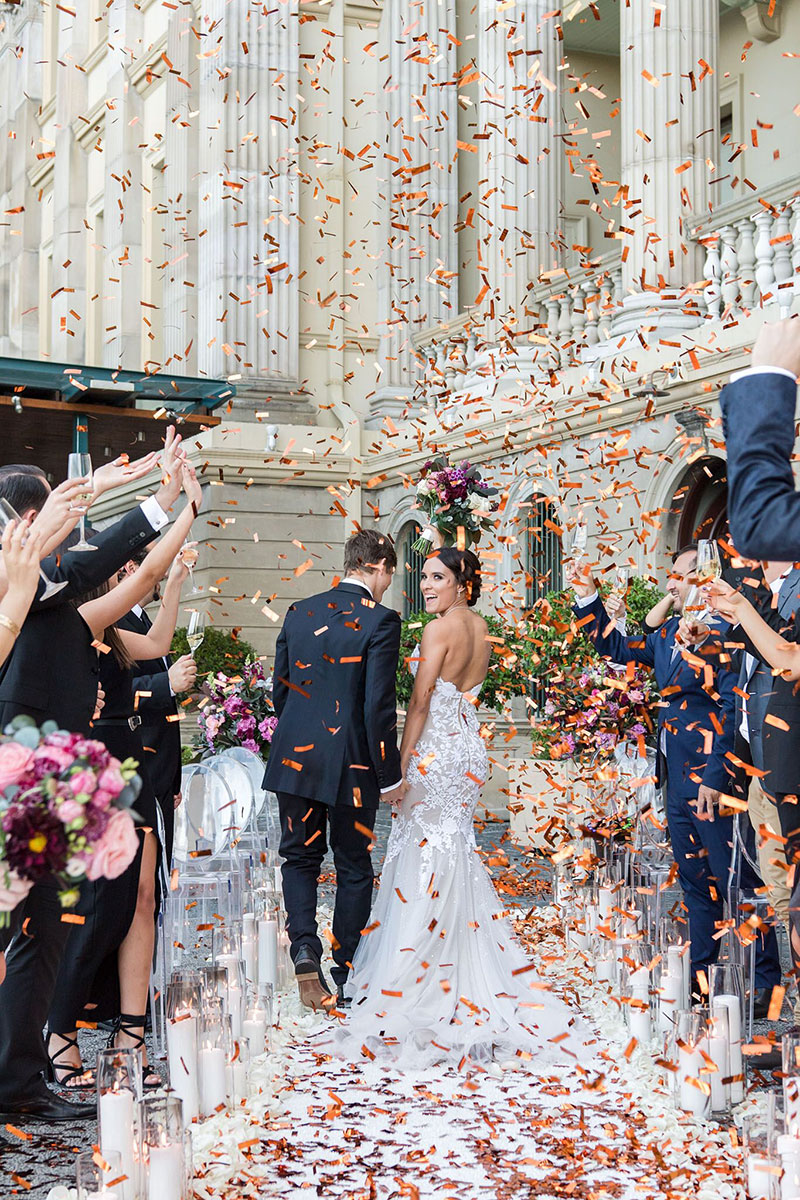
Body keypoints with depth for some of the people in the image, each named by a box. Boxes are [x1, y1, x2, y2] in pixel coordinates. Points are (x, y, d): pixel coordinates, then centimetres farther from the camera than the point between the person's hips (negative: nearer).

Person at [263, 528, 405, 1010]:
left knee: (300, 858, 16)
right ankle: (346, 977, 18)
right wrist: (390, 776, -7)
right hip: (352, 764, -4)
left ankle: (305, 948, -6)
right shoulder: (380, 621, -12)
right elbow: (379, 705, -15)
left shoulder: (299, 613, 5)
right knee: (354, 868, 11)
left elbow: (281, 689, 10)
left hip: (296, 757, 4)